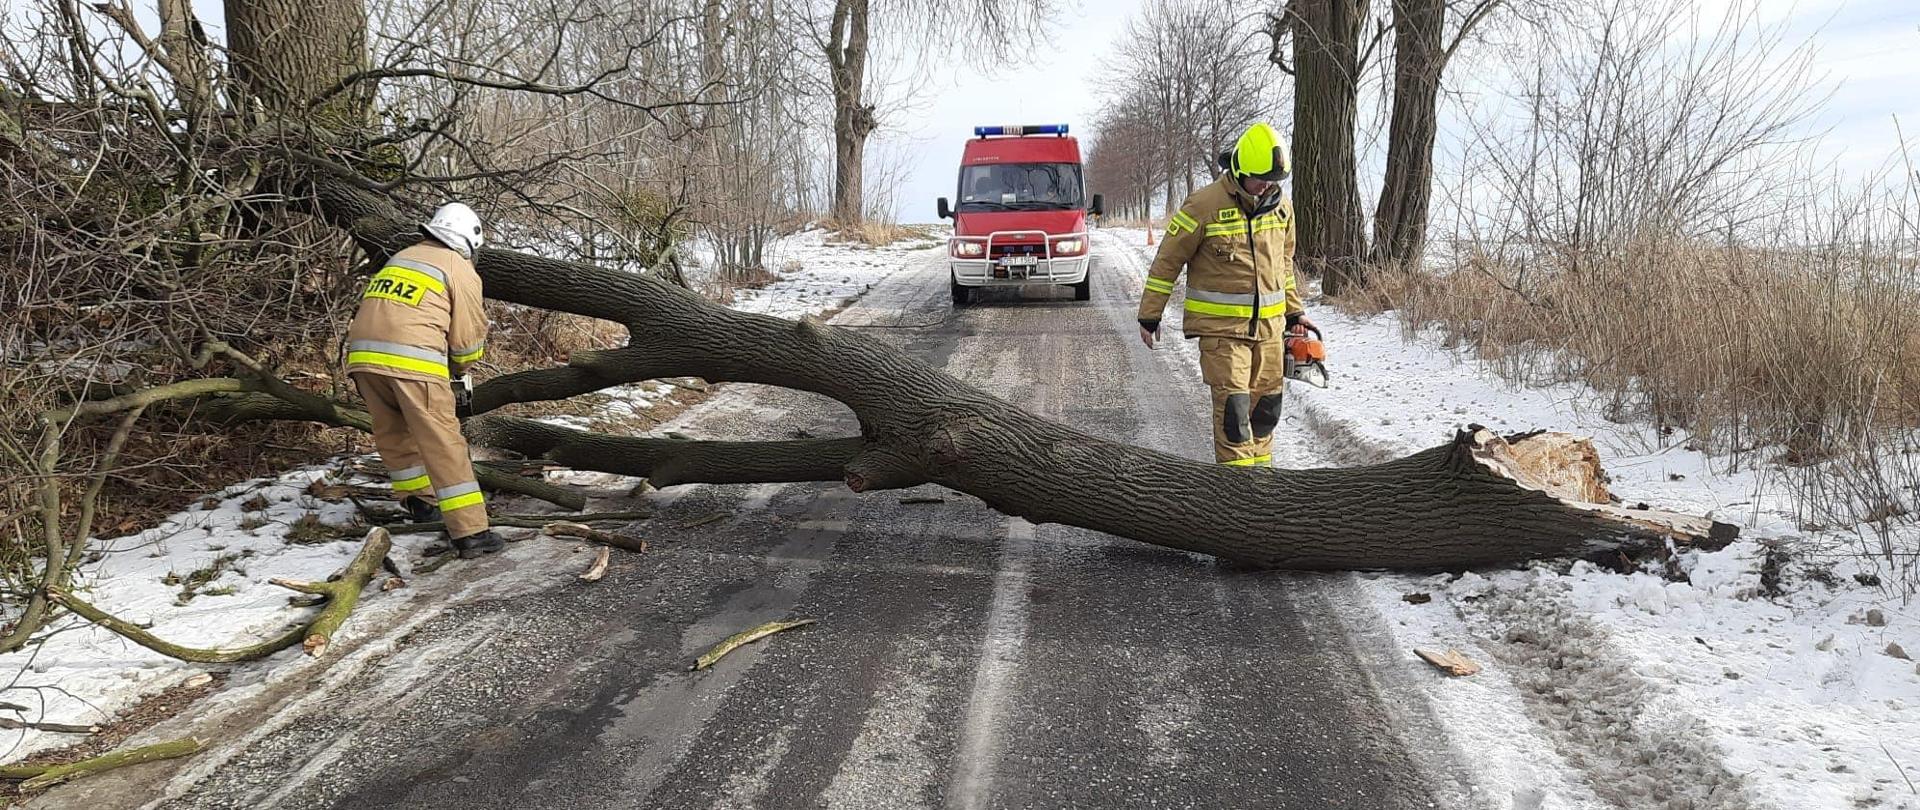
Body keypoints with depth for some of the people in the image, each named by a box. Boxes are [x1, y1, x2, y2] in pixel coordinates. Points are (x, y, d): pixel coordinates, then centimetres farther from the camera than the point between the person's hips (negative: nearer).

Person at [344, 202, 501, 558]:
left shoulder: (399, 258, 26)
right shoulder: (460, 269, 8)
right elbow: (468, 334, 9)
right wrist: (461, 367, 29)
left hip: (363, 354, 6)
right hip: (413, 361, -6)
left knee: (392, 433, 24)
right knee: (443, 444, -6)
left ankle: (418, 500, 38)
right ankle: (470, 532, -9)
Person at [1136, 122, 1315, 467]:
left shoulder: (1281, 206, 6)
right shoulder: (1205, 205, -13)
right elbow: (1167, 260, -6)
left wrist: (1294, 311, 22)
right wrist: (1149, 316, -4)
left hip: (1269, 325, 6)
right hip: (1221, 326, -6)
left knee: (1266, 407, 13)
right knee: (1233, 407, -10)